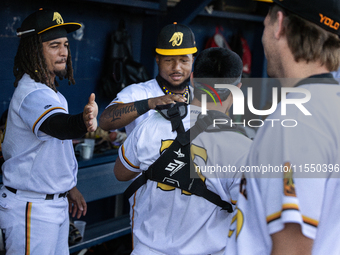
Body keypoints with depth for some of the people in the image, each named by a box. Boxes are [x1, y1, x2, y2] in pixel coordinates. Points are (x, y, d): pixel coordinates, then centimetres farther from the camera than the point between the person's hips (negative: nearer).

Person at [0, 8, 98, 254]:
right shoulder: (32, 94, -22)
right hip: (31, 209, -10)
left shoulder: (50, 91, 12)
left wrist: (69, 187, 22)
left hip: (56, 204, 10)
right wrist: (84, 121, -64)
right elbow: (58, 125, -44)